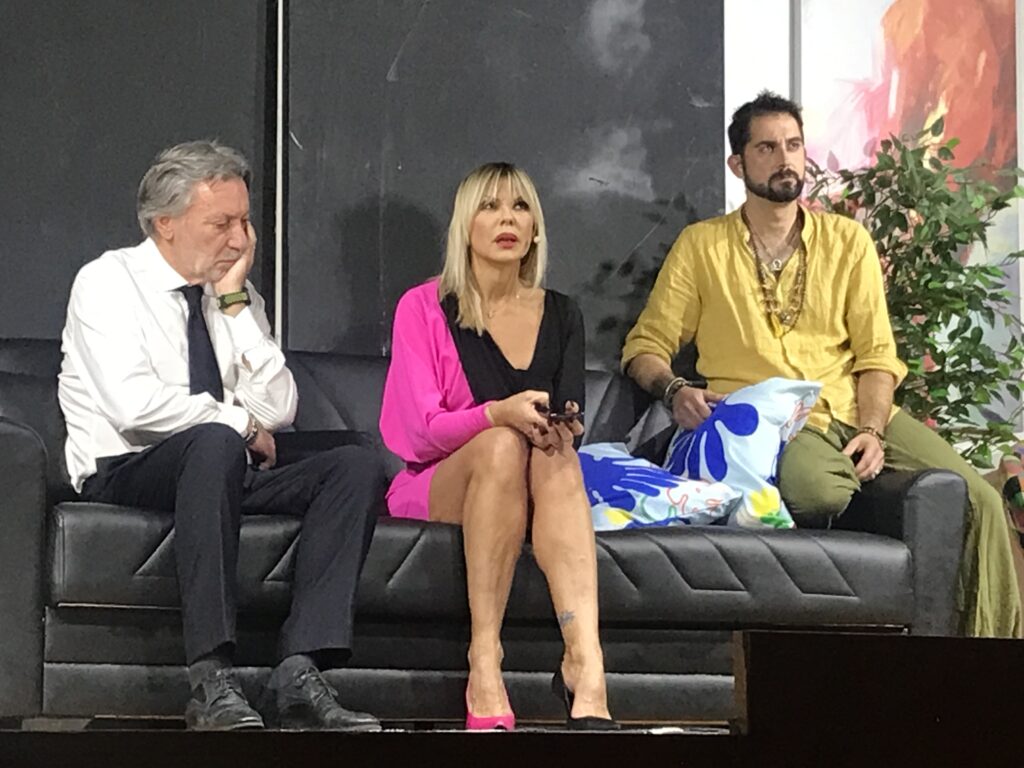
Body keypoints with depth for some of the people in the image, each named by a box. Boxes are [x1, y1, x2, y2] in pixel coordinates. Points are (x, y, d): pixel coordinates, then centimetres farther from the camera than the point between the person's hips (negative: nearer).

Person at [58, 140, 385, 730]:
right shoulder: (108, 283, -1)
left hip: (223, 475, 6)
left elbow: (277, 411, 1)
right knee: (216, 444, -39)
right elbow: (137, 406, -18)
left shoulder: (238, 297, 16)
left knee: (358, 466, -18)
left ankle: (301, 674, -33)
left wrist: (236, 302, -2)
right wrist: (240, 423, -7)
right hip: (125, 476, -6)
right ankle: (212, 683, -43)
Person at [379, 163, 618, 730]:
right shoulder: (424, 307, 2)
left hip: (534, 492, 2)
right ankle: (484, 672, -43)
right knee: (501, 446, -37)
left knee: (557, 454, -34)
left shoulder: (560, 315, 14)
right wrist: (498, 414, -26)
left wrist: (563, 428, -18)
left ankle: (585, 663, -55)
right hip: (439, 488, -2)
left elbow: (572, 420, 8)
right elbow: (420, 431, -7)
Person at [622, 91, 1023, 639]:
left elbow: (876, 354, 9)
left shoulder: (847, 241, 15)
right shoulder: (701, 246, 10)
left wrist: (871, 431, -9)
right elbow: (645, 347, 10)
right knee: (815, 490, -41)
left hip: (852, 409, 3)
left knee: (977, 499, -18)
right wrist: (675, 390, -13)